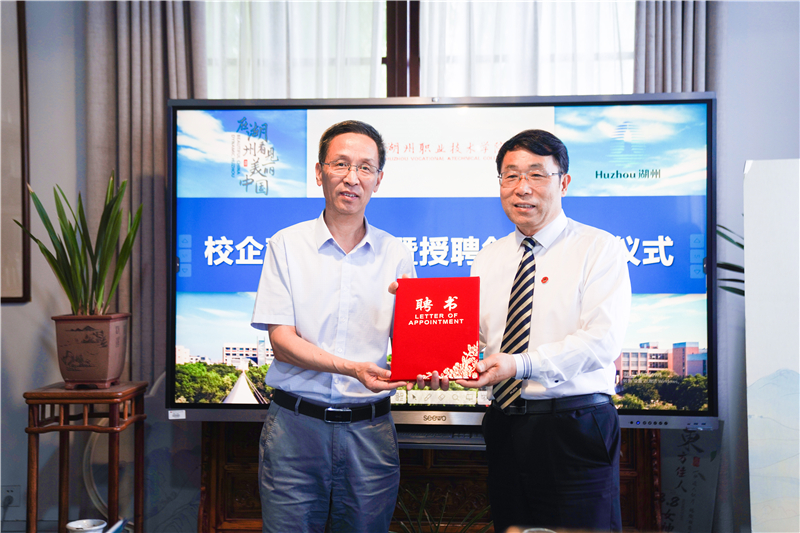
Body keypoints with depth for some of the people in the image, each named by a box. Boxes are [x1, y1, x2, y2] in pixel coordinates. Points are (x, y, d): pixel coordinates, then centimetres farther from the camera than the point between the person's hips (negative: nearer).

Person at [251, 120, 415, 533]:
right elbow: (281, 340, -7)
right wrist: (352, 368, -20)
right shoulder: (286, 245, 0)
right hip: (296, 424, -1)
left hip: (370, 429, 2)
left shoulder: (396, 255, 5)